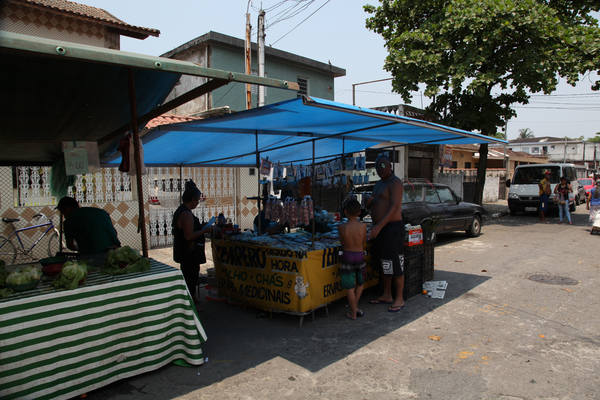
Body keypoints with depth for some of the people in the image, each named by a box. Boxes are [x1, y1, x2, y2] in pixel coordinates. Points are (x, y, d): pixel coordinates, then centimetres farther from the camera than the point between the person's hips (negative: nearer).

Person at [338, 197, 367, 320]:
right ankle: (355, 306, 23)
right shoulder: (363, 226, -8)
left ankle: (353, 313, 16)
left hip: (347, 256, -1)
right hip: (360, 255, 2)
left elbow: (342, 242, 4)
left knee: (350, 287, 7)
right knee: (360, 283, 24)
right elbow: (364, 244, 5)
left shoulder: (341, 227, -11)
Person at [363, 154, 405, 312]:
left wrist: (379, 226, -30)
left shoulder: (395, 182, -13)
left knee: (395, 265, -2)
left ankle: (399, 299, 9)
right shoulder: (379, 184, 16)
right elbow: (370, 206, 18)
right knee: (384, 263, 15)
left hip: (392, 228, -9)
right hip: (380, 228, 9)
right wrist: (368, 202, -7)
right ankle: (387, 295, 26)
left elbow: (394, 207, -23)